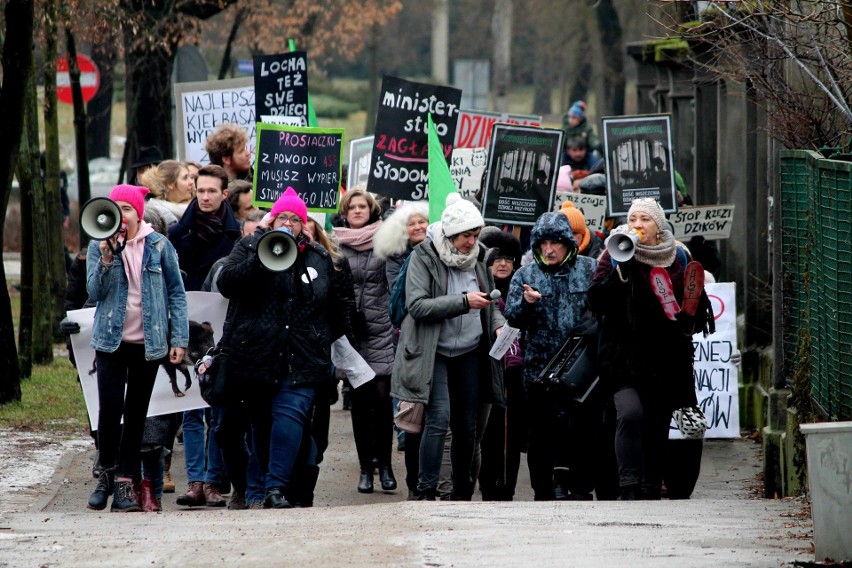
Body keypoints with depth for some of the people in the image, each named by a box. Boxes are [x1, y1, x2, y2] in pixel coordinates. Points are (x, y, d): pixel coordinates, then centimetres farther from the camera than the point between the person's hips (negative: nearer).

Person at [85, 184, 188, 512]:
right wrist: (106, 259, -19)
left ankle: (125, 482, 9)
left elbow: (176, 294, 3)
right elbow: (95, 292, -5)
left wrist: (179, 339, -3)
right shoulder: (98, 247, 3)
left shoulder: (159, 246, 1)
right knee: (110, 406, -13)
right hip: (111, 341, -1)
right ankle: (108, 472, 4)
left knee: (136, 413, 4)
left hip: (149, 343, 1)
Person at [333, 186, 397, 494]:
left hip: (380, 329, -1)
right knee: (360, 399, 3)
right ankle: (365, 467, 9)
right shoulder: (336, 245, 6)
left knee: (382, 396, -8)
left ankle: (384, 463, 3)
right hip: (351, 329, 1)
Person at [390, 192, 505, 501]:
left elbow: (489, 304, 22)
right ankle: (426, 492, -12)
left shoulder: (477, 258, 8)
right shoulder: (423, 257, -8)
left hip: (470, 352, 5)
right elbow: (417, 305, -19)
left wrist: (498, 324, 0)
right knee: (439, 417, -17)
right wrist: (464, 302, -25)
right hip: (434, 352, -5)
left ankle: (462, 493, 20)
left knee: (467, 425, 7)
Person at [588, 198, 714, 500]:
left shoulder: (678, 259, 10)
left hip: (667, 358, 4)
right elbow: (597, 302, -10)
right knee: (630, 413, -24)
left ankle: (650, 490, 22)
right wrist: (620, 270, -21)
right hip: (626, 354, -4)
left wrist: (691, 312, -1)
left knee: (658, 425, 9)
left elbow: (694, 301, 22)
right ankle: (629, 487, -24)